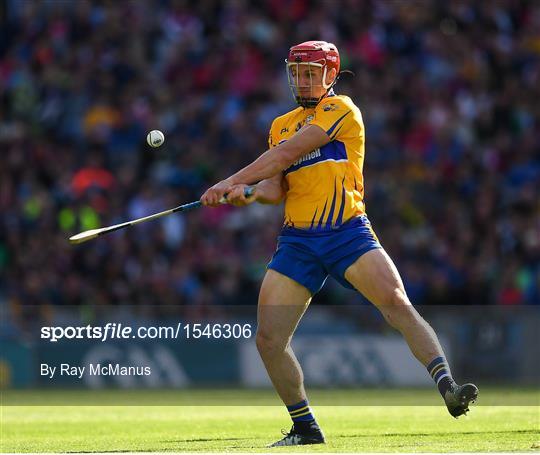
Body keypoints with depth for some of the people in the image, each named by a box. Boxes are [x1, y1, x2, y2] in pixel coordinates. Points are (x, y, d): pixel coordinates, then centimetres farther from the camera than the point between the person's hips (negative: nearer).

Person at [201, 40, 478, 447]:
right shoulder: (281, 125, 19)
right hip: (297, 241, 5)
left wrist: (232, 182, -11)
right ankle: (305, 428, 11)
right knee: (268, 339, -3)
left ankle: (448, 389, -30)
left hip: (348, 232, -5)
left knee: (396, 302, -25)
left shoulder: (341, 110, -1)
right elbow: (276, 188, 11)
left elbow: (287, 154, -10)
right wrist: (250, 193, -12)